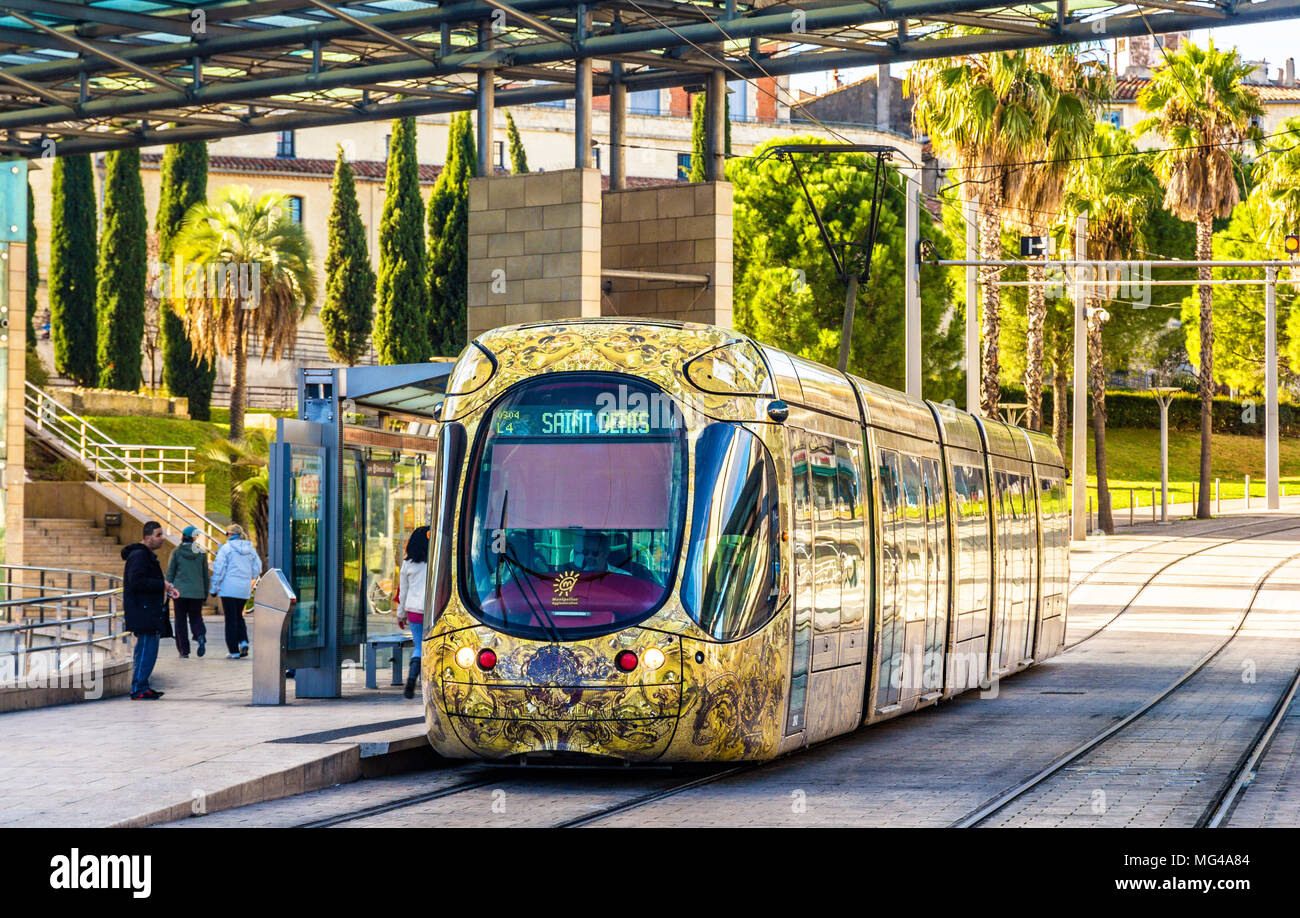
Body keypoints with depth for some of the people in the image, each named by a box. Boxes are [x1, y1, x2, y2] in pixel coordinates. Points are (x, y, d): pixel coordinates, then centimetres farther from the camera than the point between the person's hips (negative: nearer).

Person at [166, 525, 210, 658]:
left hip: (180, 591, -1)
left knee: (181, 621, 7)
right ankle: (201, 637, -17)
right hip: (197, 592, 2)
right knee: (196, 617, 13)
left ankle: (184, 650, 5)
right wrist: (206, 593, 16)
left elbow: (170, 573, -2)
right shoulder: (201, 553, 1)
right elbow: (205, 575, 7)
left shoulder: (176, 552, -3)